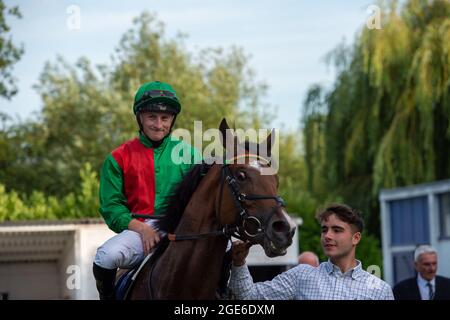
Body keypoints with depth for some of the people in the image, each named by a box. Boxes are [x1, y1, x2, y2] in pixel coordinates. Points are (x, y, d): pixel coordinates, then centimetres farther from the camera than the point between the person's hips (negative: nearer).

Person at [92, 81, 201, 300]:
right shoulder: (119, 158, 9)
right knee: (106, 256, -33)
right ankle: (107, 297, -4)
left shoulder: (188, 153, 13)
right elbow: (110, 206, 3)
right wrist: (141, 228, -13)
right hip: (138, 230, -1)